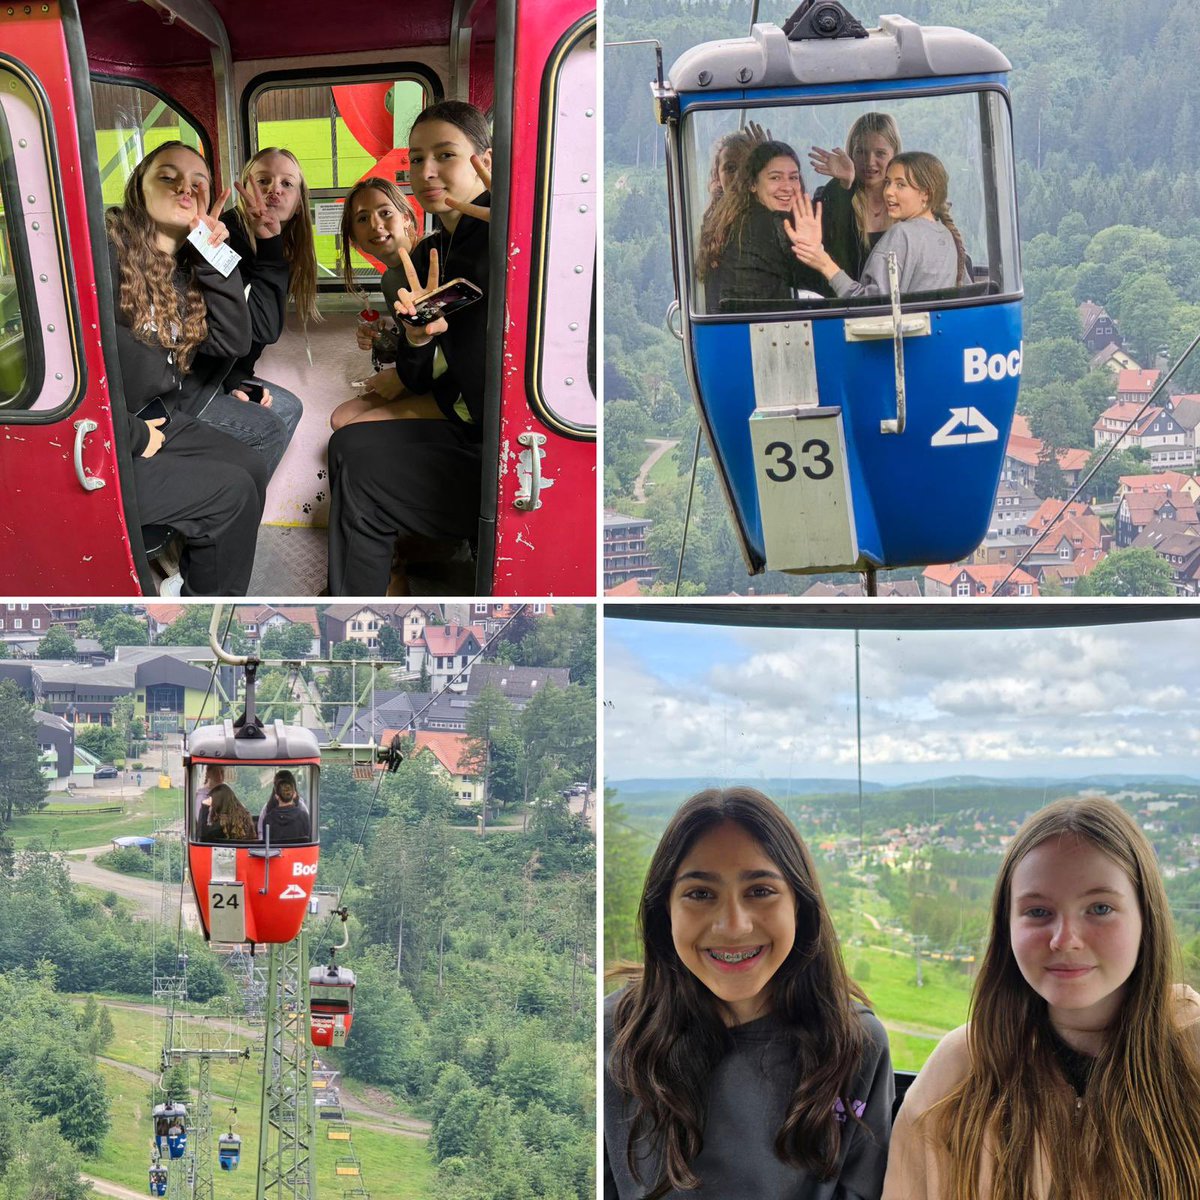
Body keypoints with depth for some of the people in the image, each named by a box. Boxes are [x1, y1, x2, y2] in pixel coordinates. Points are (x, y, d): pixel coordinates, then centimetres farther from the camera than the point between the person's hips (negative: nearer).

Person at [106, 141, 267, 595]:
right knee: (230, 492, -11)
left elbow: (234, 341, 2)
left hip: (152, 420, 9)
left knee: (252, 469, 5)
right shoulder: (107, 251, -18)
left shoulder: (184, 267, 10)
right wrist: (132, 436, -17)